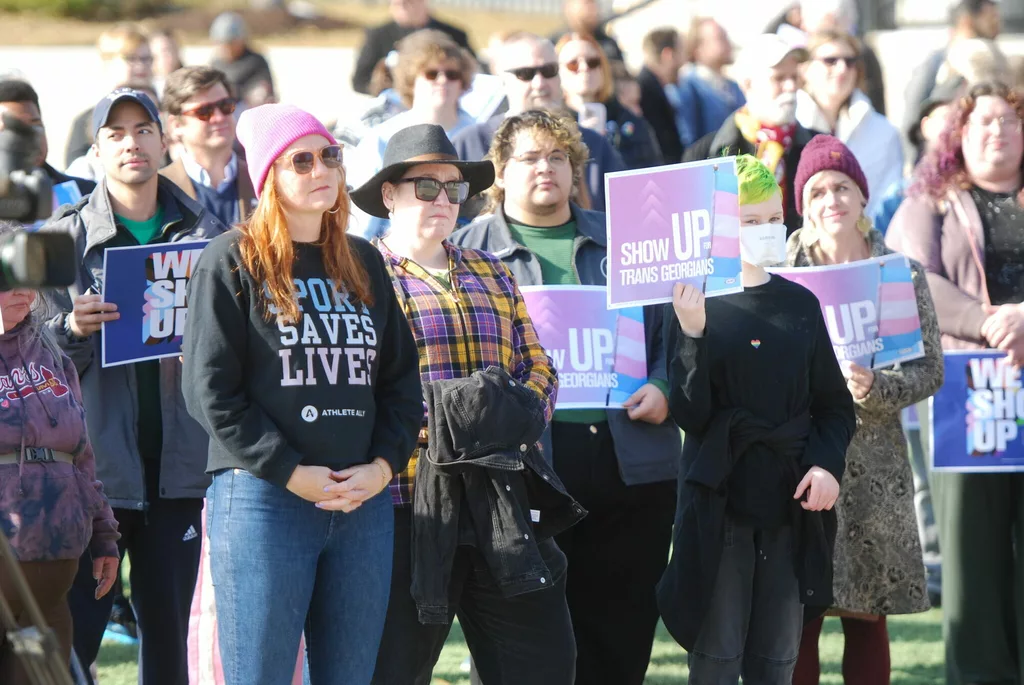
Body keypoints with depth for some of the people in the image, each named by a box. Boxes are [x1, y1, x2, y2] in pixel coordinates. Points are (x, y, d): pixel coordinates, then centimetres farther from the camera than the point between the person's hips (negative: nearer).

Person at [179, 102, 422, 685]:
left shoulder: (363, 264, 16)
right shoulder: (233, 261, -1)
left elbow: (402, 379, 16)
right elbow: (211, 390, -7)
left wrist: (384, 465, -1)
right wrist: (290, 473, -13)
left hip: (365, 503, 5)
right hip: (262, 500, -5)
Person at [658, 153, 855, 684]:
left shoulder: (800, 304, 9)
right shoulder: (696, 305, -2)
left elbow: (835, 406, 12)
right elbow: (689, 415, -11)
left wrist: (827, 463, -7)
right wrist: (692, 333, -23)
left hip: (791, 501, 3)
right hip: (720, 504, -3)